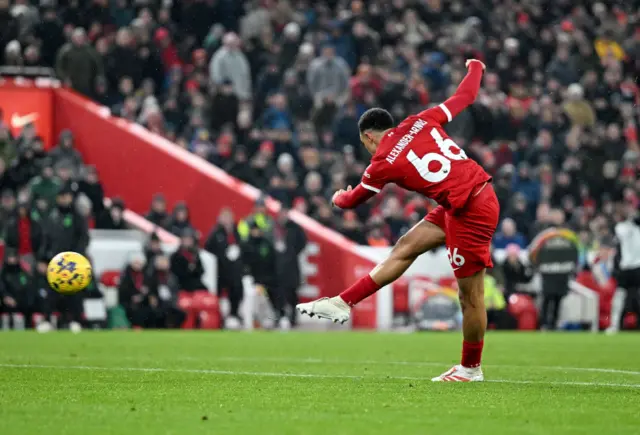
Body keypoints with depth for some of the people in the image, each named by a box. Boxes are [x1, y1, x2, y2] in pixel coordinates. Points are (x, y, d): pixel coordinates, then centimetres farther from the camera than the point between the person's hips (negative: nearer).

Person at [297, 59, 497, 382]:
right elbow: (465, 96, 14)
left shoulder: (383, 164, -6)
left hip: (470, 212, -9)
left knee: (470, 295, 3)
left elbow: (352, 200, 13)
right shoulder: (420, 122, 6)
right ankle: (343, 303, 14)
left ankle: (471, 368, 13)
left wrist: (338, 198, 37)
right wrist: (475, 68, 34)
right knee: (405, 248, 11)